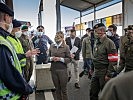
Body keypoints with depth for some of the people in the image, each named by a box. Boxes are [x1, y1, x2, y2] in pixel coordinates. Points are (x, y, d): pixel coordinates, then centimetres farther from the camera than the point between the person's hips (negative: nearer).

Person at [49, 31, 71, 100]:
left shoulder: (65, 47, -4)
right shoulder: (51, 46, 6)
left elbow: (69, 59, -4)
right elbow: (48, 57, 12)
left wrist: (60, 59, -17)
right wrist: (51, 58, -9)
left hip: (62, 70, -3)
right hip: (53, 70, 3)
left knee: (63, 89, 6)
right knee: (57, 88, 12)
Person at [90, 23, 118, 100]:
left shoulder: (109, 42, -15)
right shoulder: (97, 42, 10)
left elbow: (113, 61, -18)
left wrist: (109, 74, -18)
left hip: (104, 73, -7)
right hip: (96, 72, 7)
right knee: (93, 92, 15)